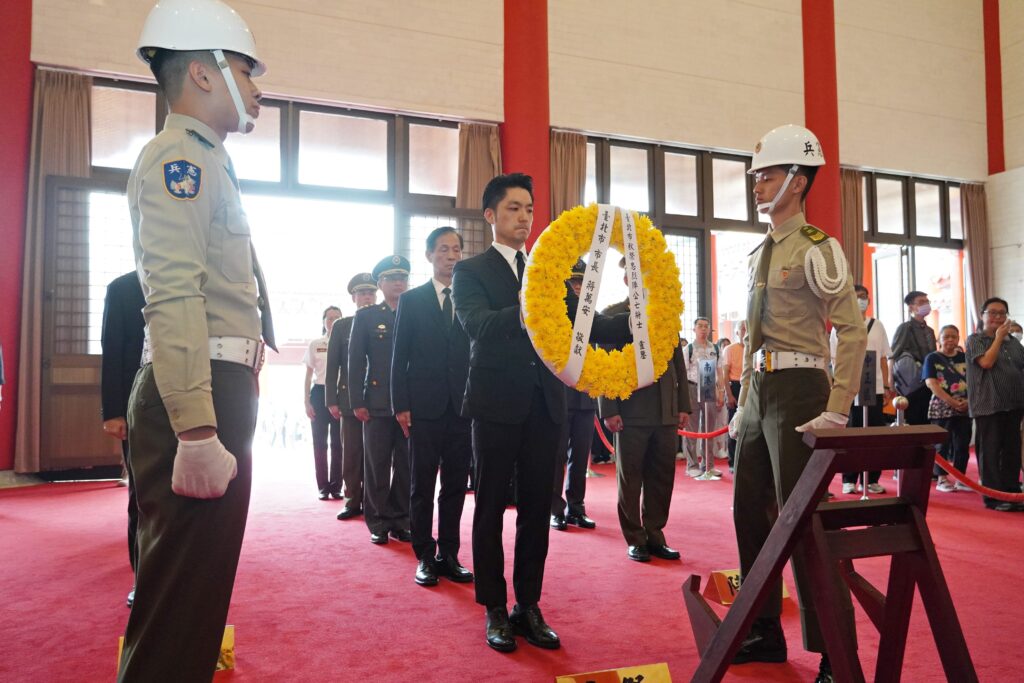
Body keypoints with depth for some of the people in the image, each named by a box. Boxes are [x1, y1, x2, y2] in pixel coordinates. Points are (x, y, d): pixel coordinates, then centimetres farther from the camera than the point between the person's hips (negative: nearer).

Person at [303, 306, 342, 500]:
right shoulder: (314, 344, 6)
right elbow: (308, 376, 7)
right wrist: (306, 402, -2)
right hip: (319, 394, 1)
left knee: (338, 443, 1)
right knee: (320, 443, 2)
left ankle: (336, 486, 9)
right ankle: (323, 487, 9)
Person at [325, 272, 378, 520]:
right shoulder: (341, 326, 9)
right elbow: (332, 366, 6)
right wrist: (332, 400, -1)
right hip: (351, 399, 1)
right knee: (351, 453, 4)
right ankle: (353, 501, 12)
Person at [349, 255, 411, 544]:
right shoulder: (366, 316, 7)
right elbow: (355, 361, 3)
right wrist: (357, 402, -5)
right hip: (377, 403, -1)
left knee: (406, 464, 4)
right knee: (377, 465, 3)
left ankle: (401, 520, 14)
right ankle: (378, 522, 12)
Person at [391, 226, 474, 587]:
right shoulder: (412, 300, 5)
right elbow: (400, 357, 2)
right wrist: (401, 405, -5)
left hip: (463, 407, 2)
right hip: (425, 407, -1)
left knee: (456, 484, 7)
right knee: (423, 485, 6)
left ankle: (449, 556, 18)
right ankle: (425, 557, 16)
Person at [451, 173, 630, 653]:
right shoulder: (470, 271, 1)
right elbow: (477, 325, -19)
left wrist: (630, 323, -15)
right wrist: (520, 315, -39)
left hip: (544, 402, 4)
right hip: (496, 403, -4)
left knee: (537, 507, 9)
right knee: (491, 507, 5)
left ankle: (528, 606, 21)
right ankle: (495, 611, 17)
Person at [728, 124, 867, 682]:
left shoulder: (815, 249, -9)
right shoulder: (760, 253, 17)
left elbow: (852, 331, -17)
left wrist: (835, 412, -20)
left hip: (797, 389, -8)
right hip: (760, 391, 9)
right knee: (750, 511, 12)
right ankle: (766, 633, 27)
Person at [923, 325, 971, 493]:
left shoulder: (965, 358, 10)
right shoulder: (932, 358, -1)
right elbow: (932, 384, -10)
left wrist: (968, 400, -10)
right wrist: (952, 402, -17)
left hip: (964, 408, 4)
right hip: (942, 408, -3)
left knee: (963, 444, 6)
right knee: (943, 444, 1)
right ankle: (942, 479, 9)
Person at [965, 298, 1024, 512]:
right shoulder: (975, 340, 0)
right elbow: (986, 362, -15)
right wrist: (998, 337, -8)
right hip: (988, 405, -5)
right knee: (990, 452, -2)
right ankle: (993, 497, 2)